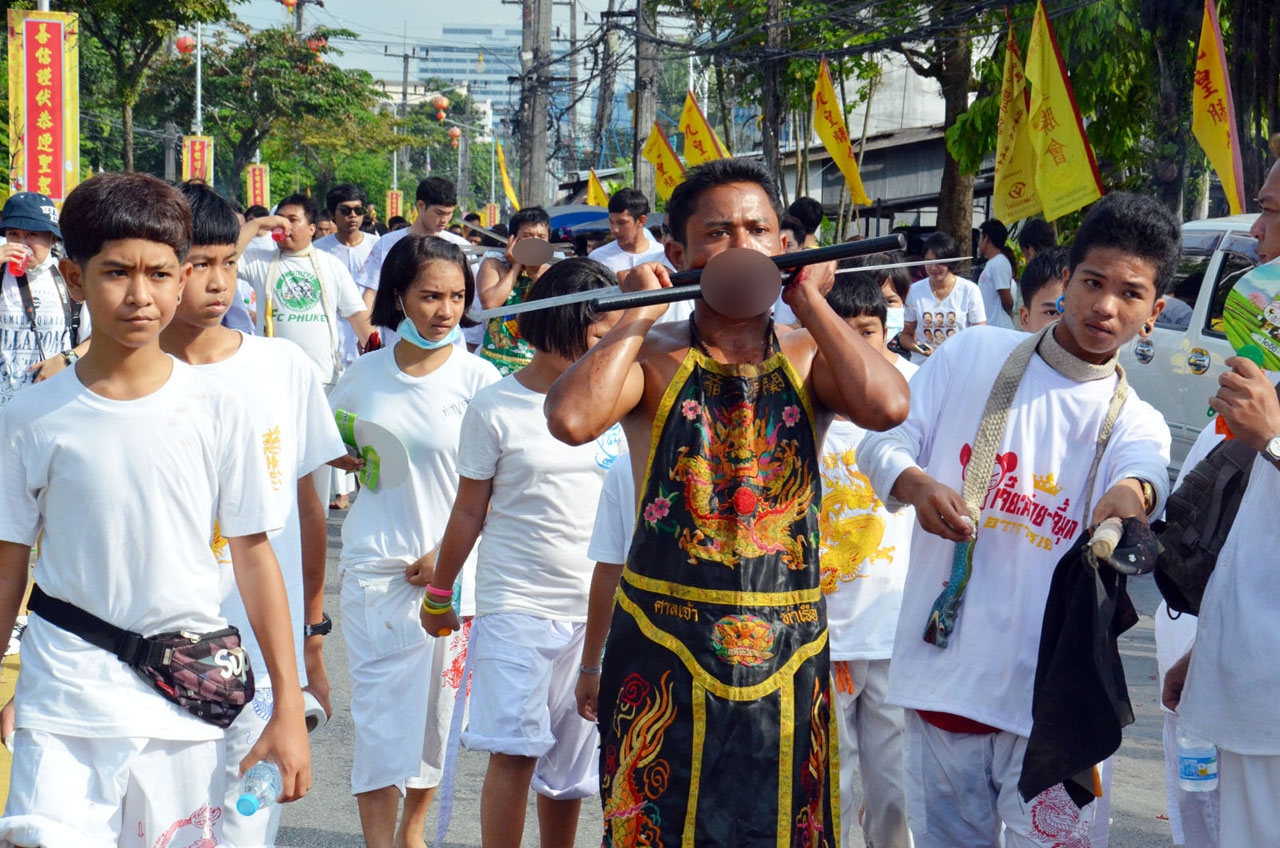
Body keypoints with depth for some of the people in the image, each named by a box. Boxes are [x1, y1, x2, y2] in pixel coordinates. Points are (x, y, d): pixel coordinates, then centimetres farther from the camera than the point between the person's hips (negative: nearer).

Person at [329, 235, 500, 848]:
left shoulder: (476, 378, -6)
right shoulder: (367, 374, 2)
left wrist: (447, 553, -11)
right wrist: (348, 457, -3)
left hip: (449, 570, -1)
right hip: (374, 567, 1)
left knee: (435, 706, 10)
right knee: (380, 712, -4)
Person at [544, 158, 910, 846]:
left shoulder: (807, 359, 4)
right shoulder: (653, 359, -2)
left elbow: (887, 406, -18)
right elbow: (570, 418, -23)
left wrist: (810, 301, -9)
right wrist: (641, 315, -13)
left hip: (786, 657, 2)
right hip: (664, 653, -2)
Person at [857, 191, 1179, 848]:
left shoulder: (1137, 425, 5)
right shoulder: (976, 353, 6)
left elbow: (1143, 473, -18)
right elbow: (883, 442, 5)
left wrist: (1131, 494, -42)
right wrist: (916, 484, -17)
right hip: (942, 667, 1)